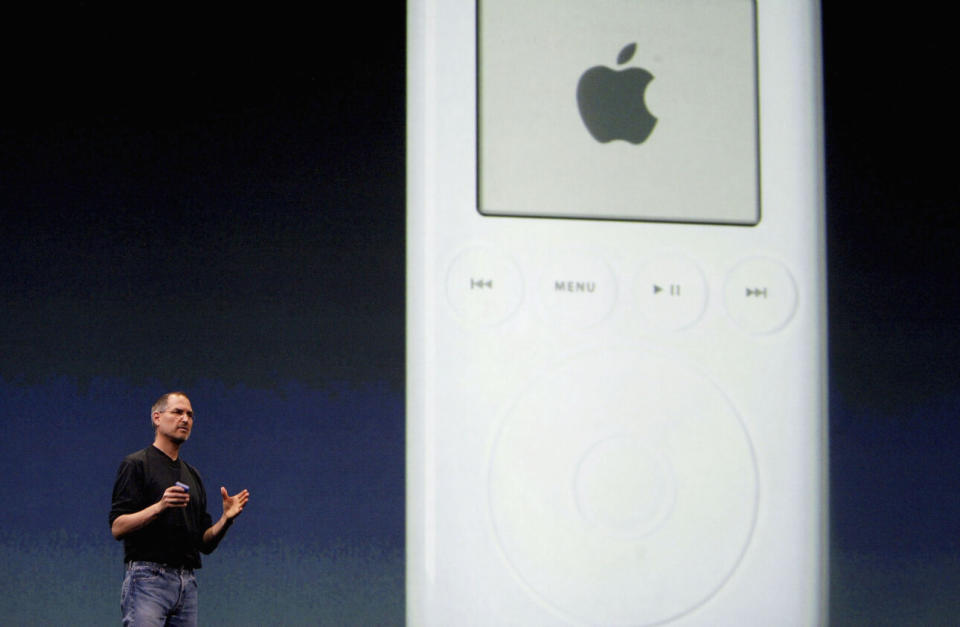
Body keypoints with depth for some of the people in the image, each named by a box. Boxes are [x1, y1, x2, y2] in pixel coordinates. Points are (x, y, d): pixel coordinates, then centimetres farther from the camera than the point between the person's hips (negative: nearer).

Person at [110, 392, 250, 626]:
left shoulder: (192, 475, 22)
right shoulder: (136, 464, 0)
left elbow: (205, 542, 19)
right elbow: (117, 527, -9)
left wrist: (226, 519, 0)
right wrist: (159, 507, -23)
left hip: (187, 582, 7)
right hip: (148, 578, -7)